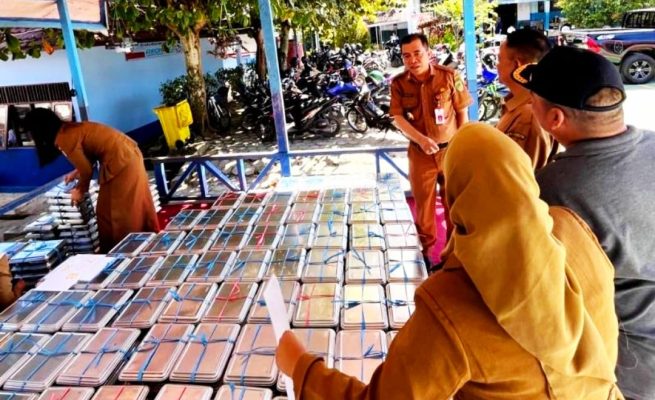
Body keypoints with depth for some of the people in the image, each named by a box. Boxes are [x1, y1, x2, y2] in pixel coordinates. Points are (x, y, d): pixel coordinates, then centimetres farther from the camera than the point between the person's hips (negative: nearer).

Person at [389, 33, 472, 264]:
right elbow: (398, 118, -8)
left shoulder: (450, 76, -8)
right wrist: (421, 139, -22)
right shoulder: (399, 83, -5)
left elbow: (462, 112, -1)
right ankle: (425, 247, 30)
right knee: (423, 201, 12)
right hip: (420, 153, 1)